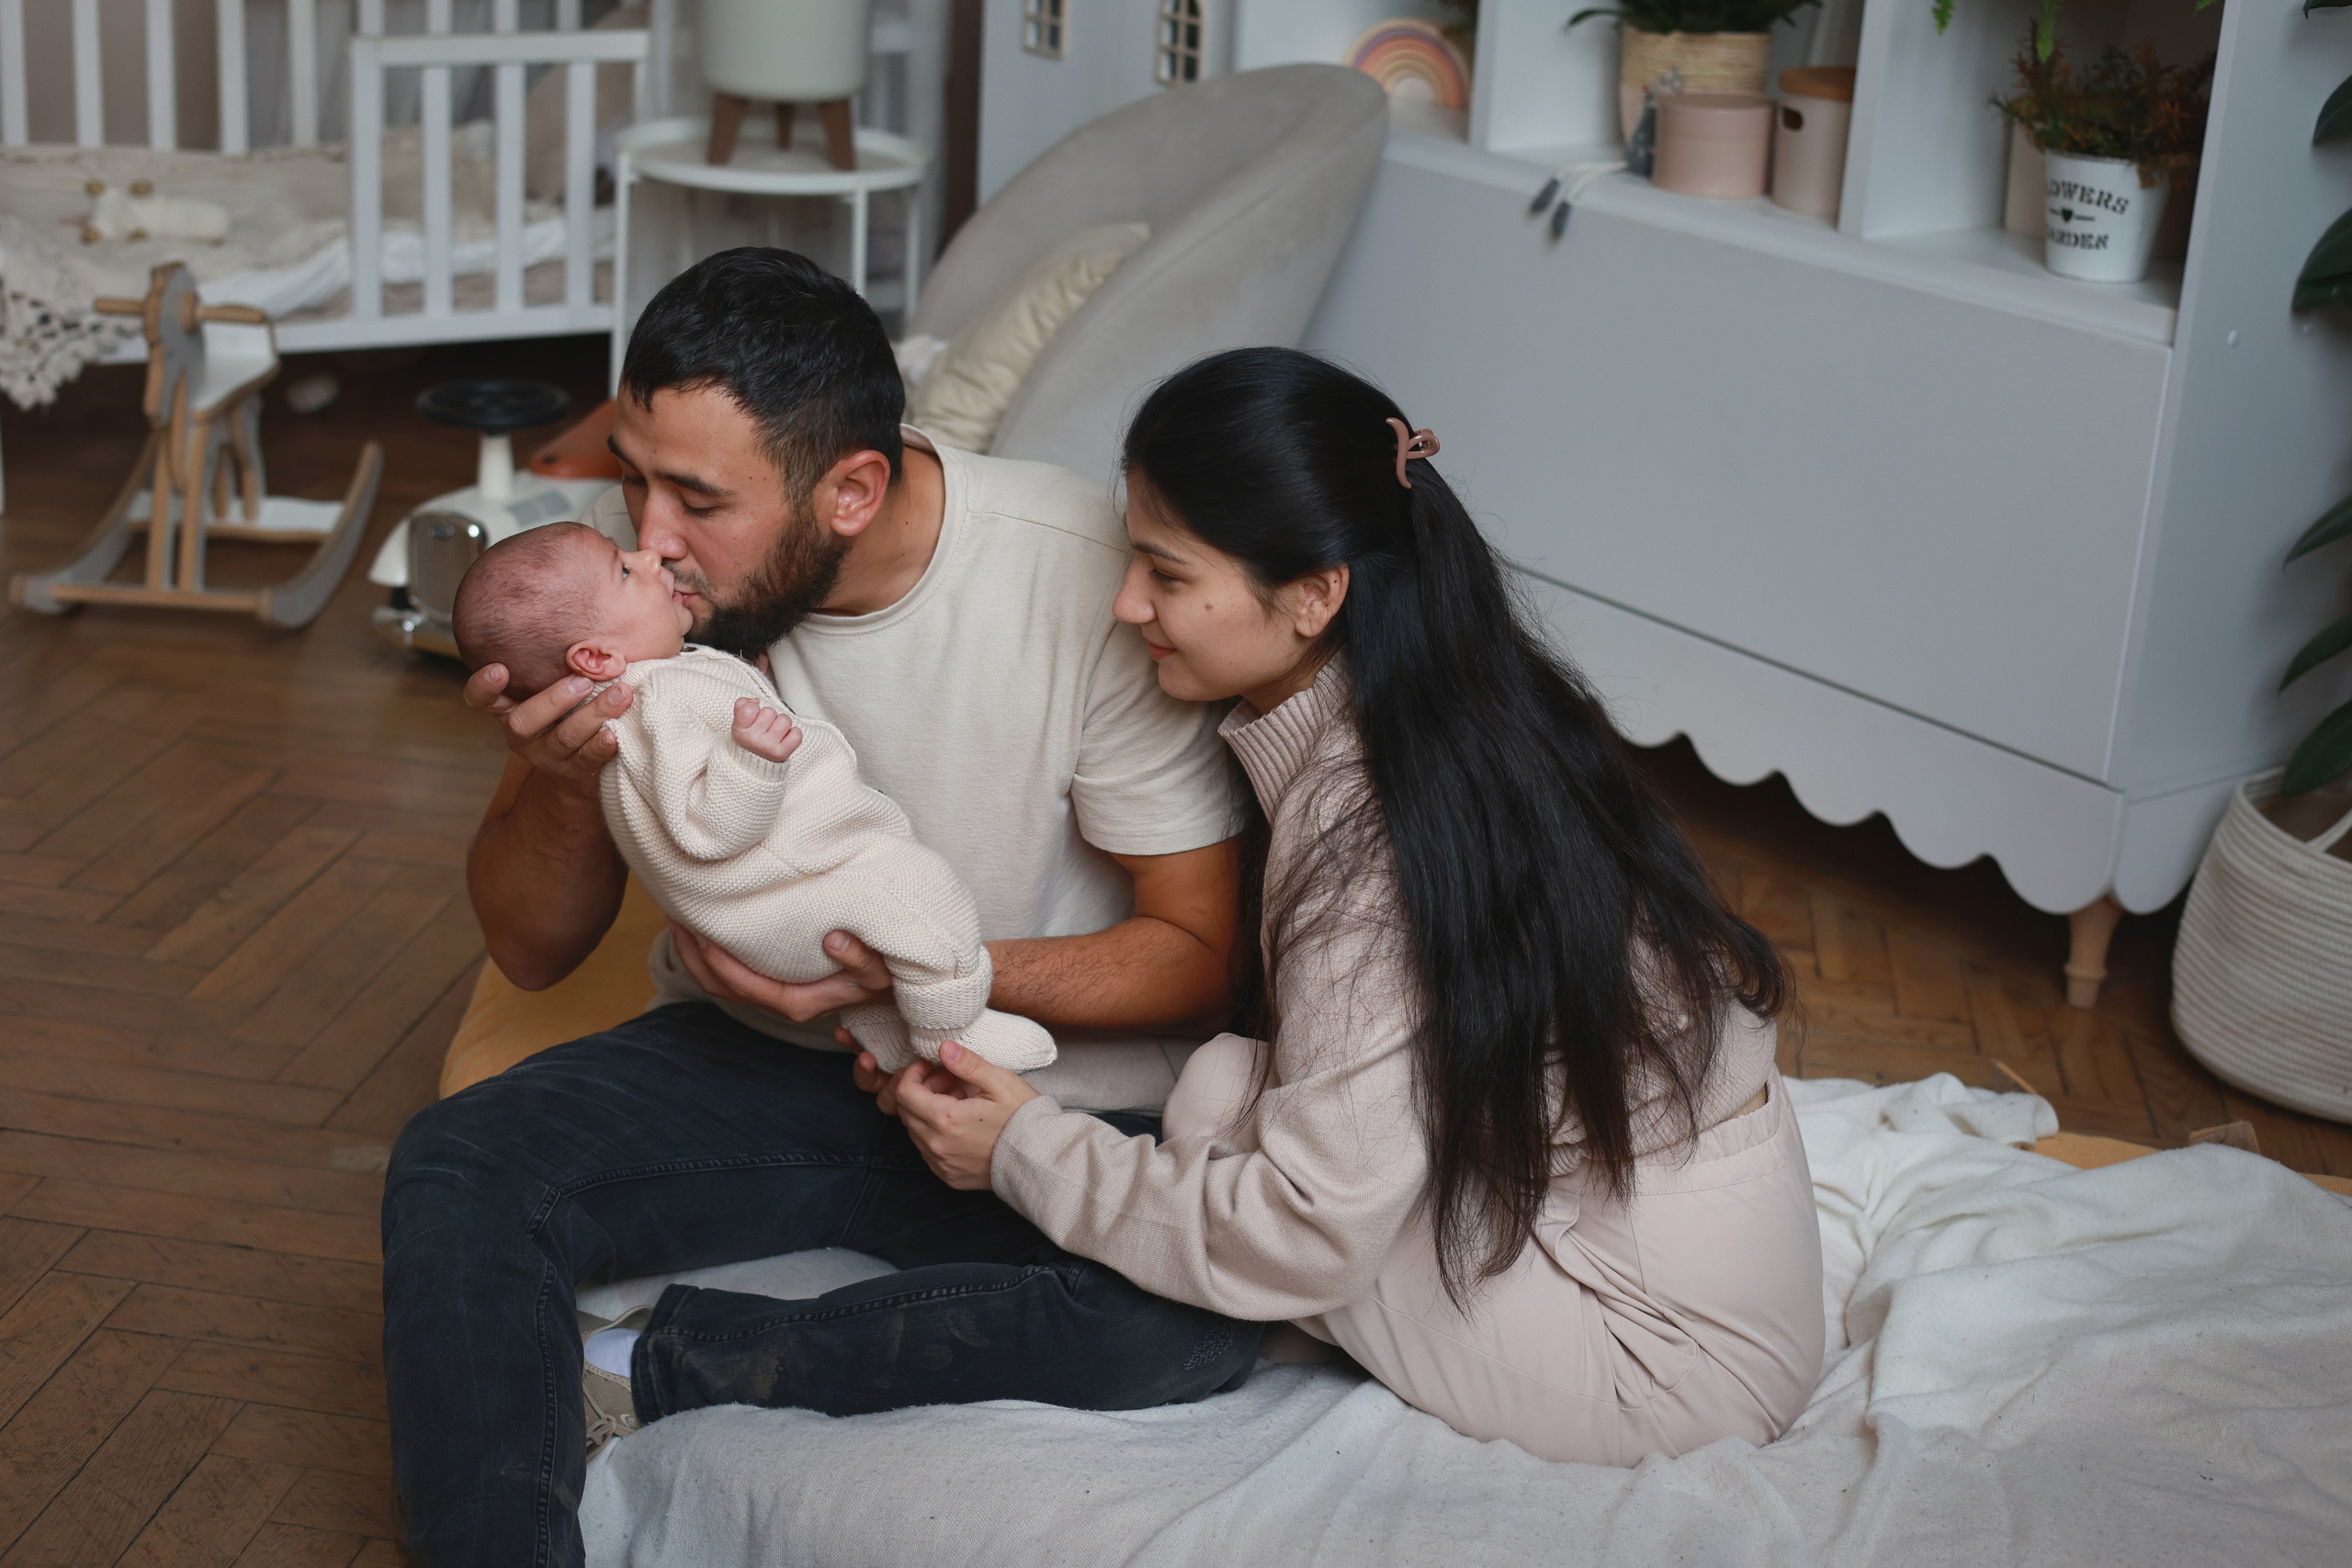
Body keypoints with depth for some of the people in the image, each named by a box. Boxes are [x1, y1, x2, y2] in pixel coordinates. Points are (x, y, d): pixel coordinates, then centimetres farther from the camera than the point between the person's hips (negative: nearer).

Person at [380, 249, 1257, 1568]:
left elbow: (1200, 960, -13)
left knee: (1201, 1308, -31)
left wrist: (912, 974, -27)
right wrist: (564, 781, -26)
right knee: (454, 1172, -22)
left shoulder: (1093, 578, -21)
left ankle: (665, 1364, -16)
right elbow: (533, 949, -3)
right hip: (762, 1062, 3)